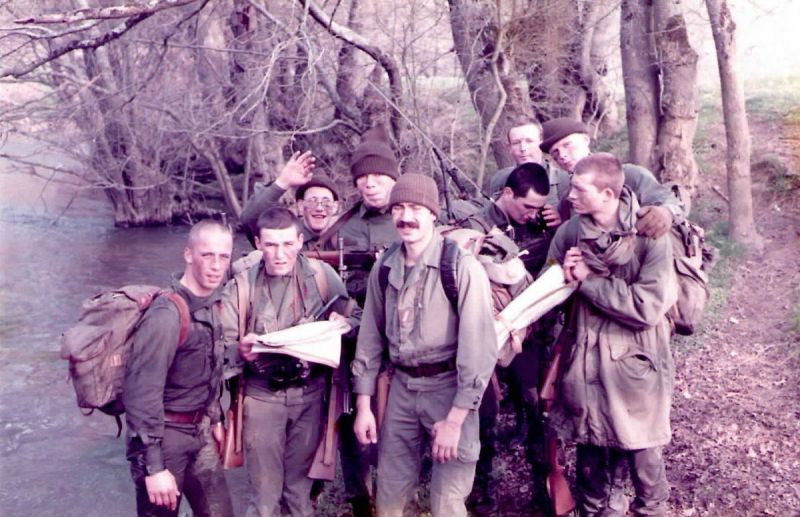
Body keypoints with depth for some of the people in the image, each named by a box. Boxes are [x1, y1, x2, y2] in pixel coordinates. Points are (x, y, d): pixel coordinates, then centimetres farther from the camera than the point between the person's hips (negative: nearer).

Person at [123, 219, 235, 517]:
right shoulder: (166, 315, -22)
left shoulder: (211, 305, 5)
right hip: (165, 436, -8)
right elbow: (142, 392, -24)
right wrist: (153, 466, -22)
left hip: (200, 432, 8)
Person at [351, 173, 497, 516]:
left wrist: (455, 418, -17)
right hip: (401, 387, 5)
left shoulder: (462, 267, -15)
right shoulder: (384, 268, 2)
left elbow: (479, 346, -18)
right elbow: (370, 337, 9)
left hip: (448, 388, -5)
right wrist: (363, 405, 7)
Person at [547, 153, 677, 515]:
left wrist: (589, 280, -17)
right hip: (585, 360, 3)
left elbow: (647, 308, -22)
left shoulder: (650, 235, -15)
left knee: (641, 451, 10)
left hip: (635, 363, -3)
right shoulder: (570, 232, -3)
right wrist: (565, 277, -16)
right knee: (590, 448, 15)